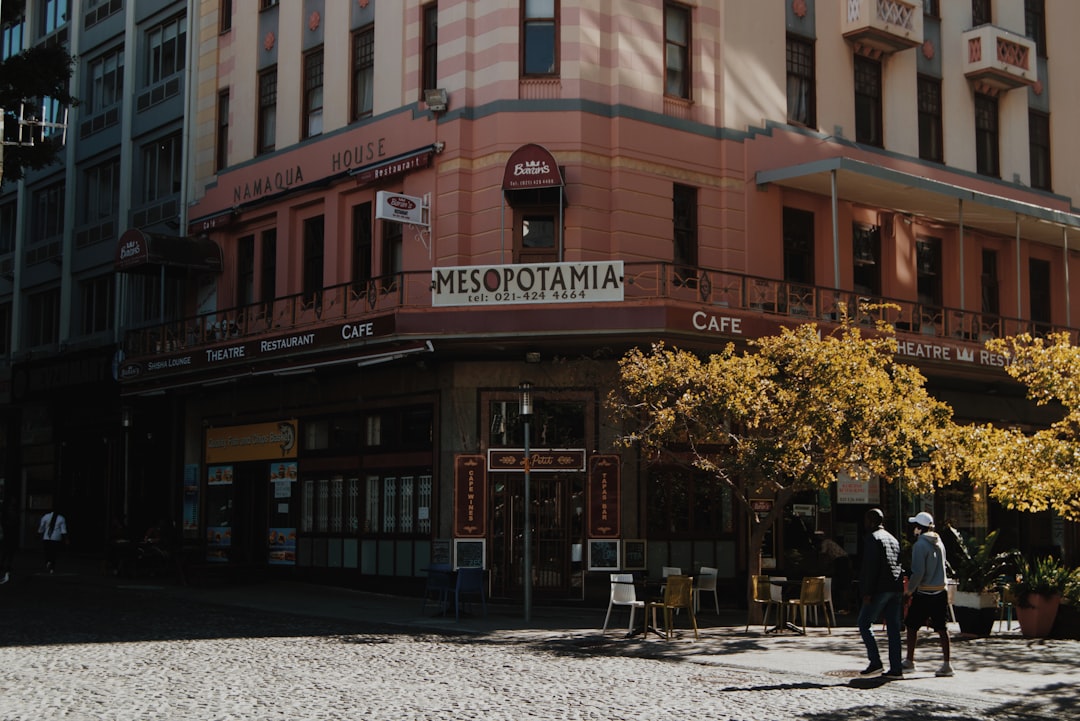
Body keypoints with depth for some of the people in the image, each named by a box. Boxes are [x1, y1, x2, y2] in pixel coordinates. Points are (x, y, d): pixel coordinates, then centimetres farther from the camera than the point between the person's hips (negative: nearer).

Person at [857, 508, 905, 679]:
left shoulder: (873, 538, -7)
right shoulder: (893, 539, 19)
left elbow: (871, 567, -15)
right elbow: (898, 565, 19)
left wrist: (867, 592, -15)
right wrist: (898, 585, 19)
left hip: (880, 589, -8)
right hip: (895, 588, 8)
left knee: (864, 623, 0)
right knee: (893, 627, 6)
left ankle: (875, 663, -7)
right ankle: (896, 669, 4)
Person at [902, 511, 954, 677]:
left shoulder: (920, 545, -14)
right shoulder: (939, 542, 10)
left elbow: (918, 572, -19)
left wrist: (909, 589, -6)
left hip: (924, 594, -6)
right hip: (940, 591, 6)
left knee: (912, 626, 8)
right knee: (942, 628, 4)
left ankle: (909, 661, 13)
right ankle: (946, 665, 1)